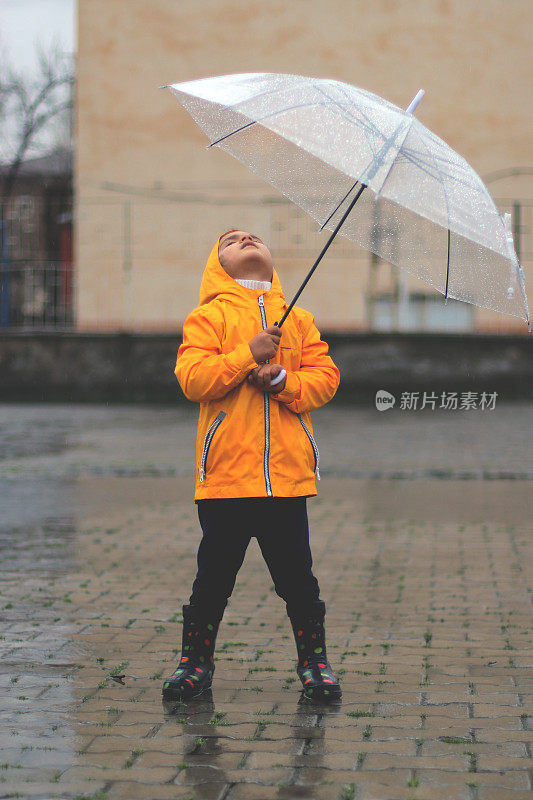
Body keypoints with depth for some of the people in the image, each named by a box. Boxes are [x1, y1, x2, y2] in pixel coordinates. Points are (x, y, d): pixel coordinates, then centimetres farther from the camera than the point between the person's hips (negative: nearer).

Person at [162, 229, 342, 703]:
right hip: (226, 474, -2)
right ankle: (196, 662, 19)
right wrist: (248, 355, -16)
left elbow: (326, 377, 6)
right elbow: (192, 378, -8)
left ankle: (314, 661, 18)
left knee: (297, 575, 4)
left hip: (287, 472, 2)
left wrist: (283, 381, -12)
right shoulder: (209, 316, 7)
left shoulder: (299, 319, 17)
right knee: (214, 575, 4)